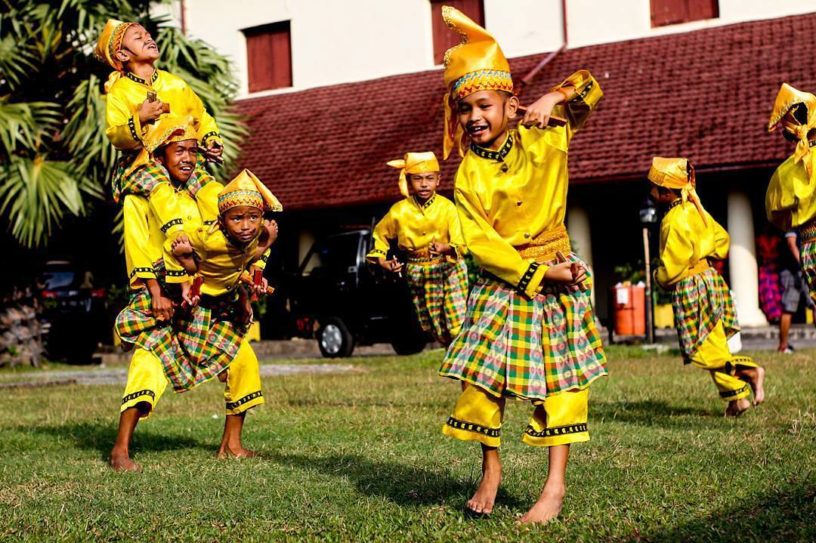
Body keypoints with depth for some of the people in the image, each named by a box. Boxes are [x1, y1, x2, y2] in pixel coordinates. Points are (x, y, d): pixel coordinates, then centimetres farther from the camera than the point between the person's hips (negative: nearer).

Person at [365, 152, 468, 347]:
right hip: (418, 277, 2)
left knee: (458, 327, -14)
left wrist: (446, 248, -39)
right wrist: (381, 259, 1)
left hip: (449, 270, -2)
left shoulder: (447, 207, -12)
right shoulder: (399, 211, -6)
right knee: (438, 331, 9)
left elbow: (461, 243, -19)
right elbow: (379, 235, 14)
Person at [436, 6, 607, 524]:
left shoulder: (545, 139, -3)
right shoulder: (468, 175, -6)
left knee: (560, 380, 2)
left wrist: (552, 99, -13)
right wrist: (540, 273, -18)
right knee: (482, 377, -2)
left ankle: (556, 484, 10)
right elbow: (481, 243, -12)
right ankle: (491, 470, 20)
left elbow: (589, 86, 8)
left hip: (558, 276, 0)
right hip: (501, 285, 0)